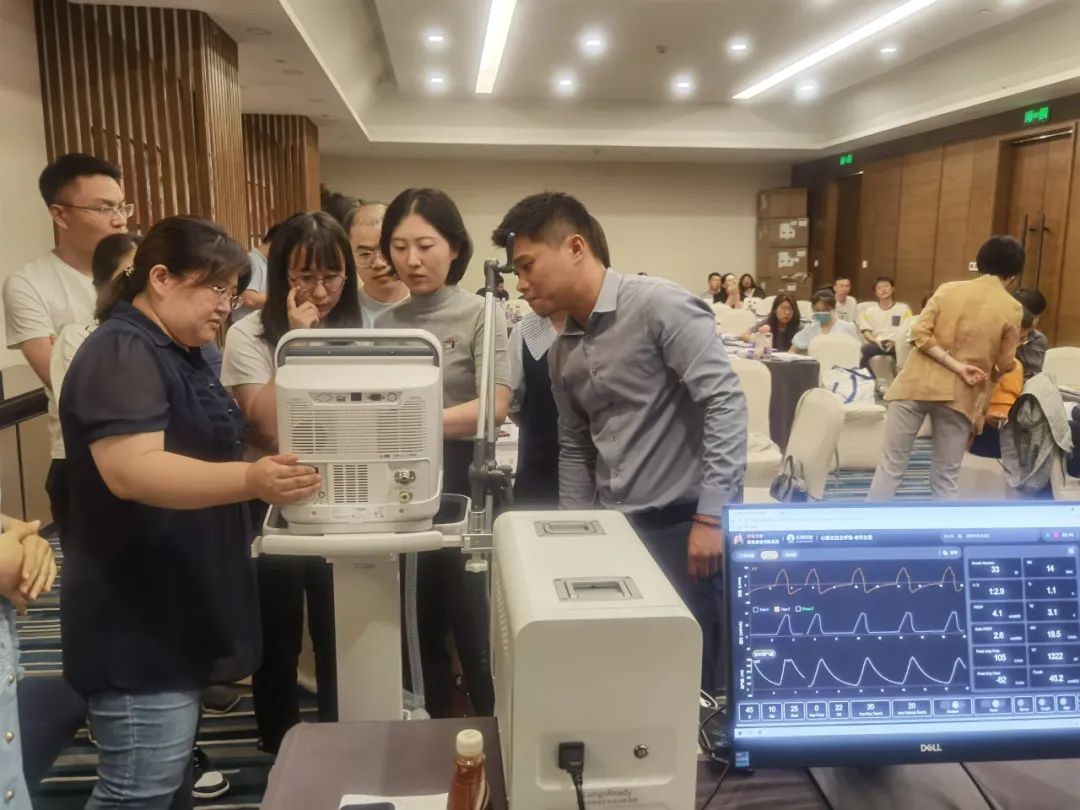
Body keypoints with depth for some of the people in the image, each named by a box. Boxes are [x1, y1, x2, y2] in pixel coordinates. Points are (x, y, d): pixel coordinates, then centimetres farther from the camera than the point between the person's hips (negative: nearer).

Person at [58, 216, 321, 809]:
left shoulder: (176, 354, 13)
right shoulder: (122, 353, -18)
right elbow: (131, 470, -33)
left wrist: (268, 467, 23)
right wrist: (251, 481, -44)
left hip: (172, 608, 10)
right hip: (137, 617, -10)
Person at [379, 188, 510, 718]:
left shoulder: (480, 315, -5)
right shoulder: (386, 323, 9)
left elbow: (495, 406, -19)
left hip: (462, 487, -4)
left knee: (477, 640, 5)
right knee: (423, 635, 17)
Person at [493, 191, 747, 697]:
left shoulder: (659, 306, -13)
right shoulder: (562, 352, 11)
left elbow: (725, 403, -17)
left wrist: (711, 516, -20)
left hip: (683, 523, -7)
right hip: (614, 530, 7)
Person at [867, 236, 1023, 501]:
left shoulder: (948, 289, 4)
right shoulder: (1012, 309, 0)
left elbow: (920, 333, -6)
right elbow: (1004, 365, 2)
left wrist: (956, 365, -7)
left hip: (918, 383, 1)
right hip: (961, 395, -1)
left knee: (890, 466, 6)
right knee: (945, 481, 9)